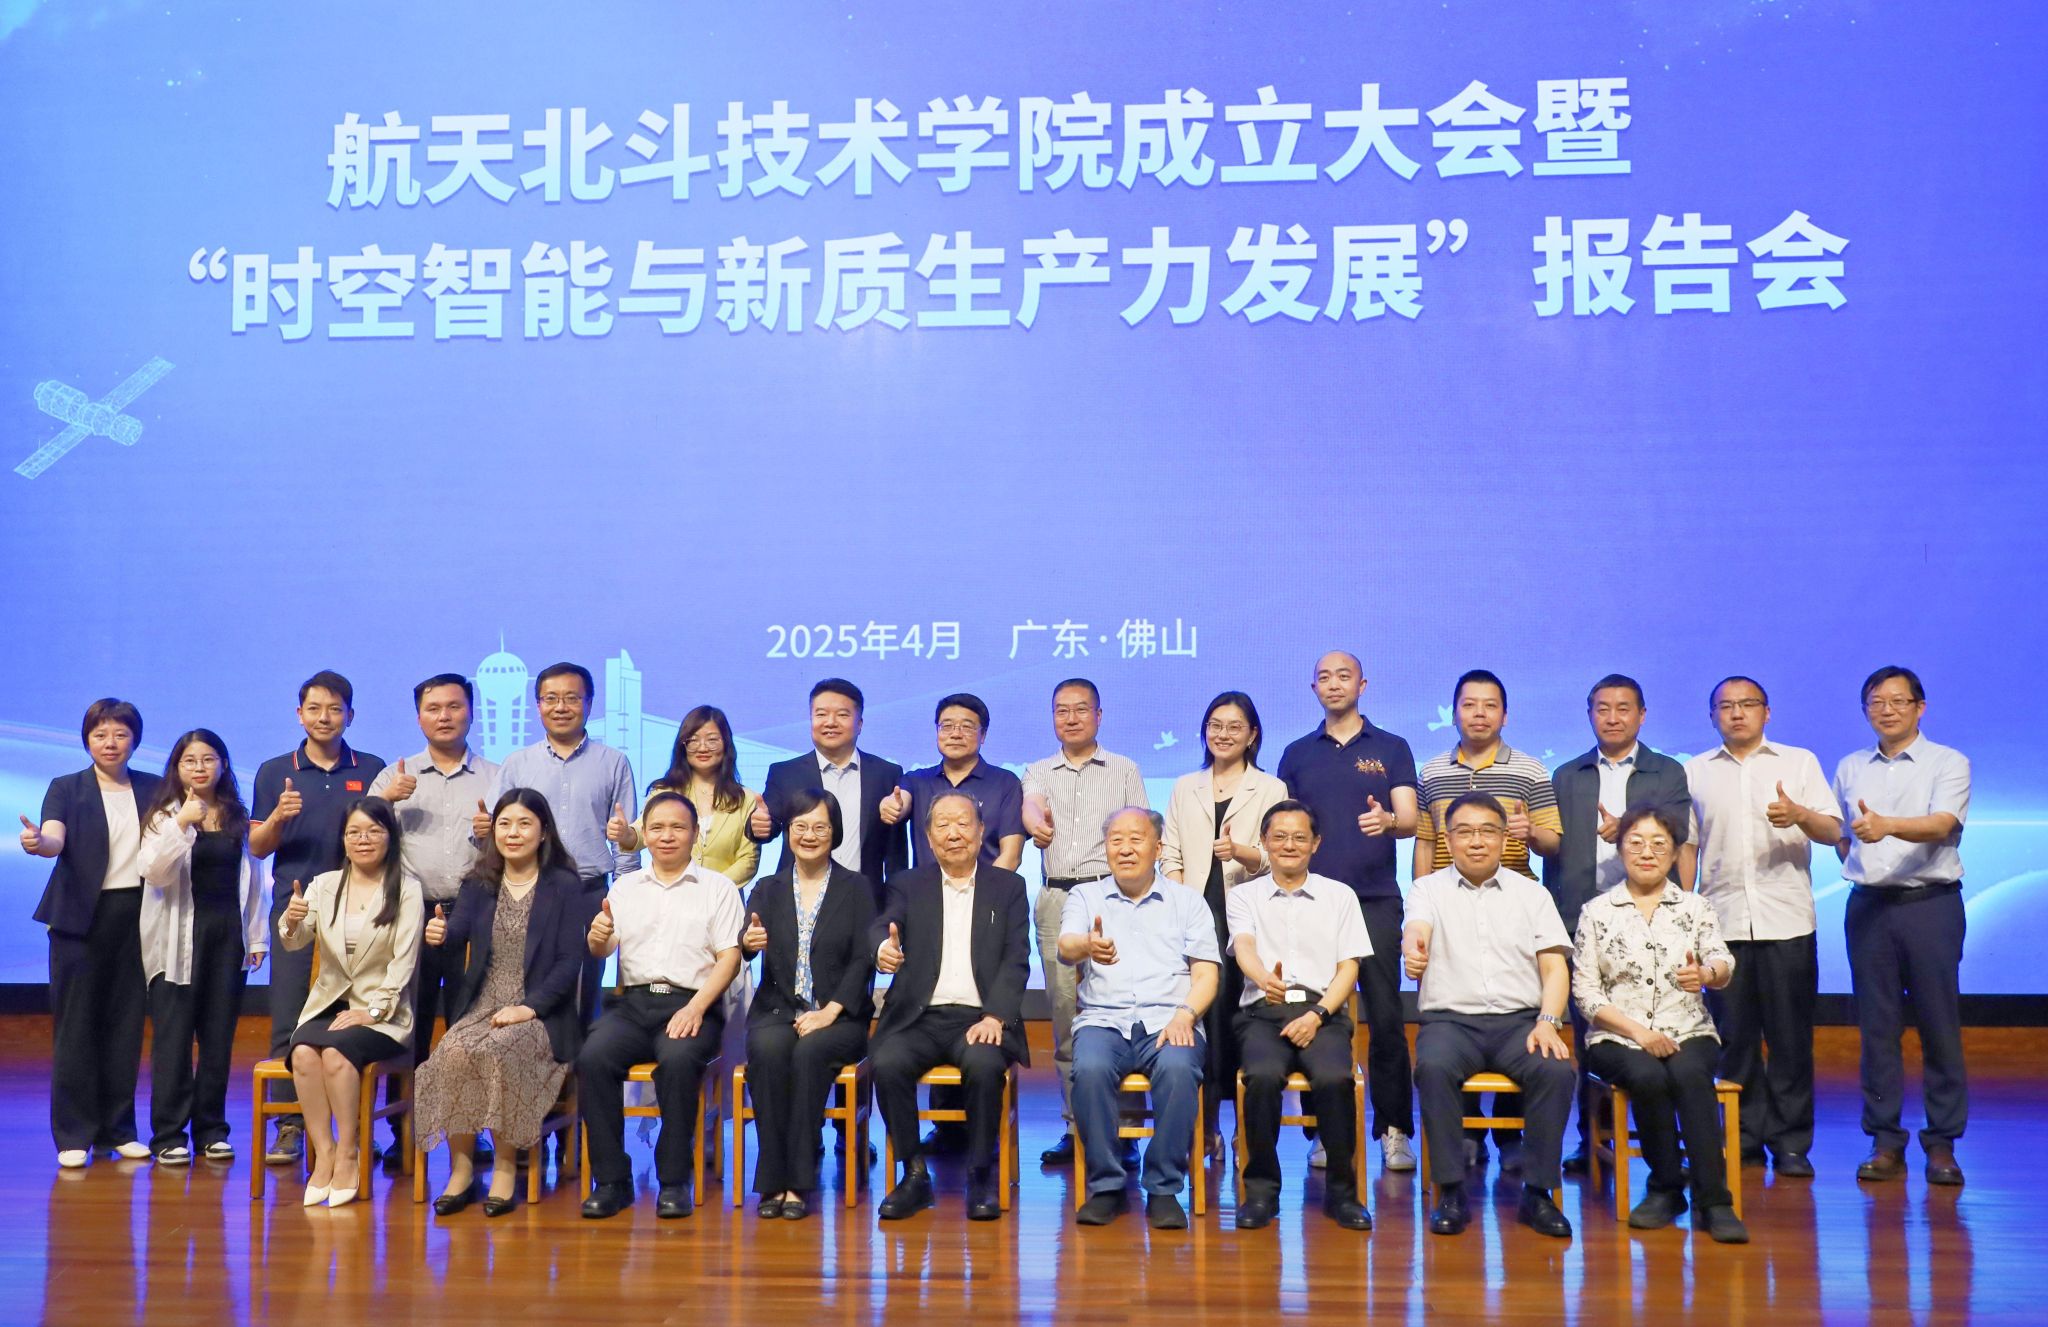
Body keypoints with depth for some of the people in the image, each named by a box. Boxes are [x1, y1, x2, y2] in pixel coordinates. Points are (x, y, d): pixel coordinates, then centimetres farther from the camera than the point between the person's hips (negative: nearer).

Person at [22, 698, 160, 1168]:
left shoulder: (152, 789, 11)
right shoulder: (66, 789, 2)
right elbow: (55, 839, -15)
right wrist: (37, 841, -37)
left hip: (135, 917, 3)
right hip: (82, 918, -2)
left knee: (126, 1024, 6)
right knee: (76, 1024, -1)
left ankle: (118, 1129, 16)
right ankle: (73, 1135, 6)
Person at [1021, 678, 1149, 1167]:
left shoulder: (1124, 770, 11)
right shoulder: (1039, 772, 14)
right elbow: (1031, 803, -9)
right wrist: (1035, 821, -34)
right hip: (1056, 898, 2)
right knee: (1064, 1013, 2)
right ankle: (1075, 1126, 9)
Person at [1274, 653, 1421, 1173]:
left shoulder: (1391, 750, 8)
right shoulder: (1297, 754, 13)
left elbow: (1409, 820, -1)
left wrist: (1387, 821, -24)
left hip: (1376, 901, -1)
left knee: (1386, 1016, -3)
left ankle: (1394, 1130, 4)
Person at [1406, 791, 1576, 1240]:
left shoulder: (1532, 894, 15)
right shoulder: (1428, 889, 10)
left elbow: (1555, 967, 8)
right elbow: (1416, 929, -13)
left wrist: (1548, 1022, -10)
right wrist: (1413, 950, -38)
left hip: (1519, 1020, 2)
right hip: (1450, 1018, -1)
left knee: (1557, 1070, -29)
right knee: (1434, 1067, -33)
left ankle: (1538, 1192, -15)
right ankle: (1451, 1193, -22)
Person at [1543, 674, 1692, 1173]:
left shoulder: (1668, 774, 9)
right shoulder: (1566, 777, 14)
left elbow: (1674, 830, -8)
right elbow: (1554, 851, 12)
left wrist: (1625, 830, -27)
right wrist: (1553, 920, 6)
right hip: (1582, 922, 2)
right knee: (1588, 1034, 3)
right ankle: (1592, 1141, 11)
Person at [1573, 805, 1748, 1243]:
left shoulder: (1695, 907, 10)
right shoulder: (1596, 912, 7)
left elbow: (1722, 963, -7)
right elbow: (1585, 992, 0)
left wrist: (1706, 973, -32)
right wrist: (1637, 1031, -13)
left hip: (1688, 1033, 1)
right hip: (1617, 1038, 0)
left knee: (1689, 1074, -33)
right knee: (1648, 1077, -33)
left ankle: (1713, 1200, -29)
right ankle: (1666, 1188, -13)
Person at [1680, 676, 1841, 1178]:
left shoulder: (1799, 762, 9)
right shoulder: (1695, 772, 13)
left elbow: (1833, 829, 2)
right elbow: (1686, 847, 13)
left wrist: (1800, 815, -20)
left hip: (1786, 923, -1)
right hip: (1721, 923, 1)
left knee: (1790, 1037, 0)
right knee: (1734, 1037, 3)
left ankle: (1791, 1143, 9)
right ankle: (1745, 1140, 13)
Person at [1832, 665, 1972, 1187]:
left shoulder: (1949, 763, 0)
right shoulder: (1850, 768, 14)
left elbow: (1942, 825, -17)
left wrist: (1888, 825, -34)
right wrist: (1859, 866, 7)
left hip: (1930, 903, -3)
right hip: (1869, 906, 3)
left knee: (1939, 1025, -1)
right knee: (1876, 1026, 3)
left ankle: (1942, 1142, 8)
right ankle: (1885, 1139, 10)